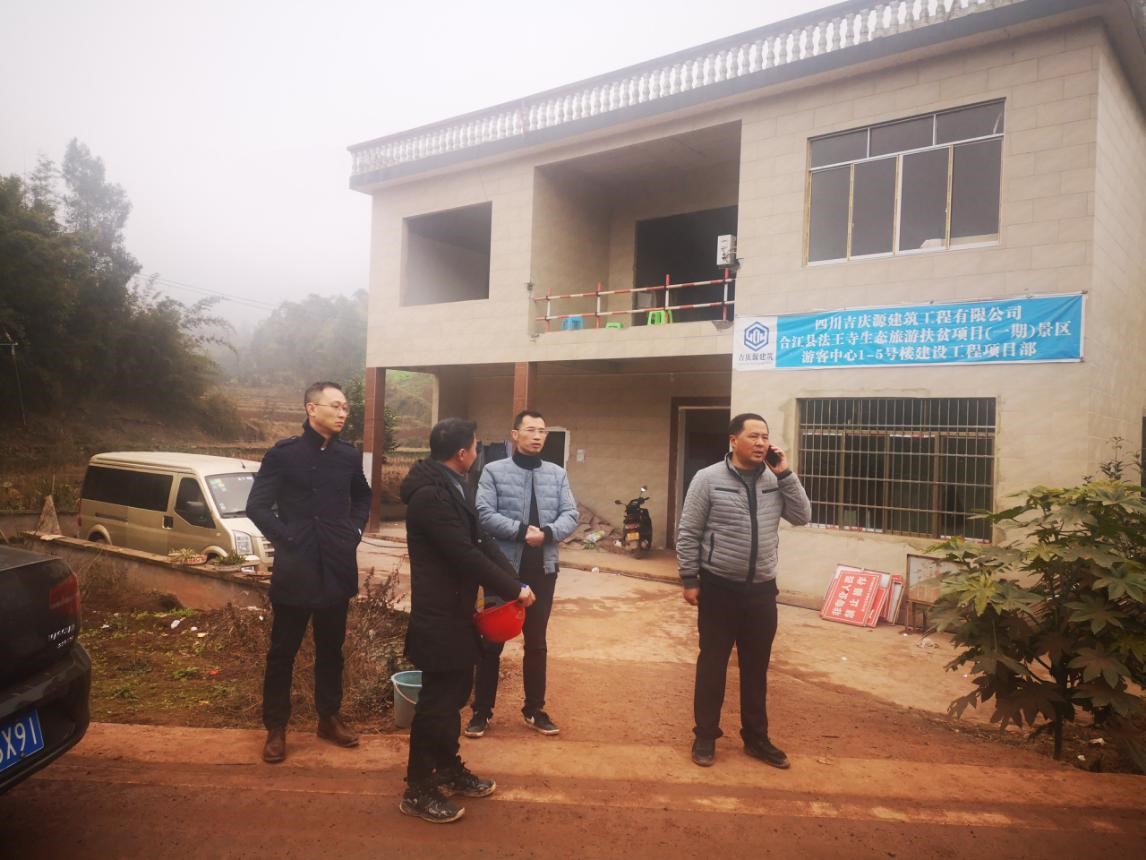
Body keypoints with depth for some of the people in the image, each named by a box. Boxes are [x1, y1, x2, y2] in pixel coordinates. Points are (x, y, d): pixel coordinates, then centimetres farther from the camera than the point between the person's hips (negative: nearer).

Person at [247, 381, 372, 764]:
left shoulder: (349, 455, 4)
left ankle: (329, 718, 30)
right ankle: (275, 728, 20)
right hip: (295, 568, -3)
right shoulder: (283, 453, -7)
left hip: (337, 568, 4)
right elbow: (257, 505, -6)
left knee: (331, 648, 15)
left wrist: (355, 531, 6)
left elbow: (362, 496, 20)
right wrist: (285, 539, -11)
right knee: (282, 651, 7)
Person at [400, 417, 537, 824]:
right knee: (436, 700, 2)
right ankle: (418, 790, 18)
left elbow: (479, 539, 9)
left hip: (454, 611, 10)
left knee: (454, 693, 20)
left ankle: (449, 768, 36)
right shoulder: (430, 494, -24)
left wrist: (513, 579, -3)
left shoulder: (450, 486, 9)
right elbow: (466, 555, -26)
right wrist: (514, 589, -16)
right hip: (438, 617, -10)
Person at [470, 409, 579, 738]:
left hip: (542, 569, 3)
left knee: (536, 642, 14)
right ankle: (482, 711, 18)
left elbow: (570, 515, 0)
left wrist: (547, 533, -19)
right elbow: (484, 513, -13)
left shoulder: (557, 474, 7)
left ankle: (535, 710, 27)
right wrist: (521, 530, -23)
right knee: (492, 640, 6)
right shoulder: (494, 471, -2)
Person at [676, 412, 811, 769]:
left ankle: (756, 738, 29)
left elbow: (802, 516, -1)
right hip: (719, 588, -4)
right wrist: (689, 579, -8)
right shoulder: (708, 479, -9)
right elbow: (688, 533, -7)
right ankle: (705, 736, 23)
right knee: (712, 665, 8)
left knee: (756, 668, 14)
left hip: (761, 590, 4)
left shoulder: (775, 480, 4)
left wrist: (785, 474, -8)